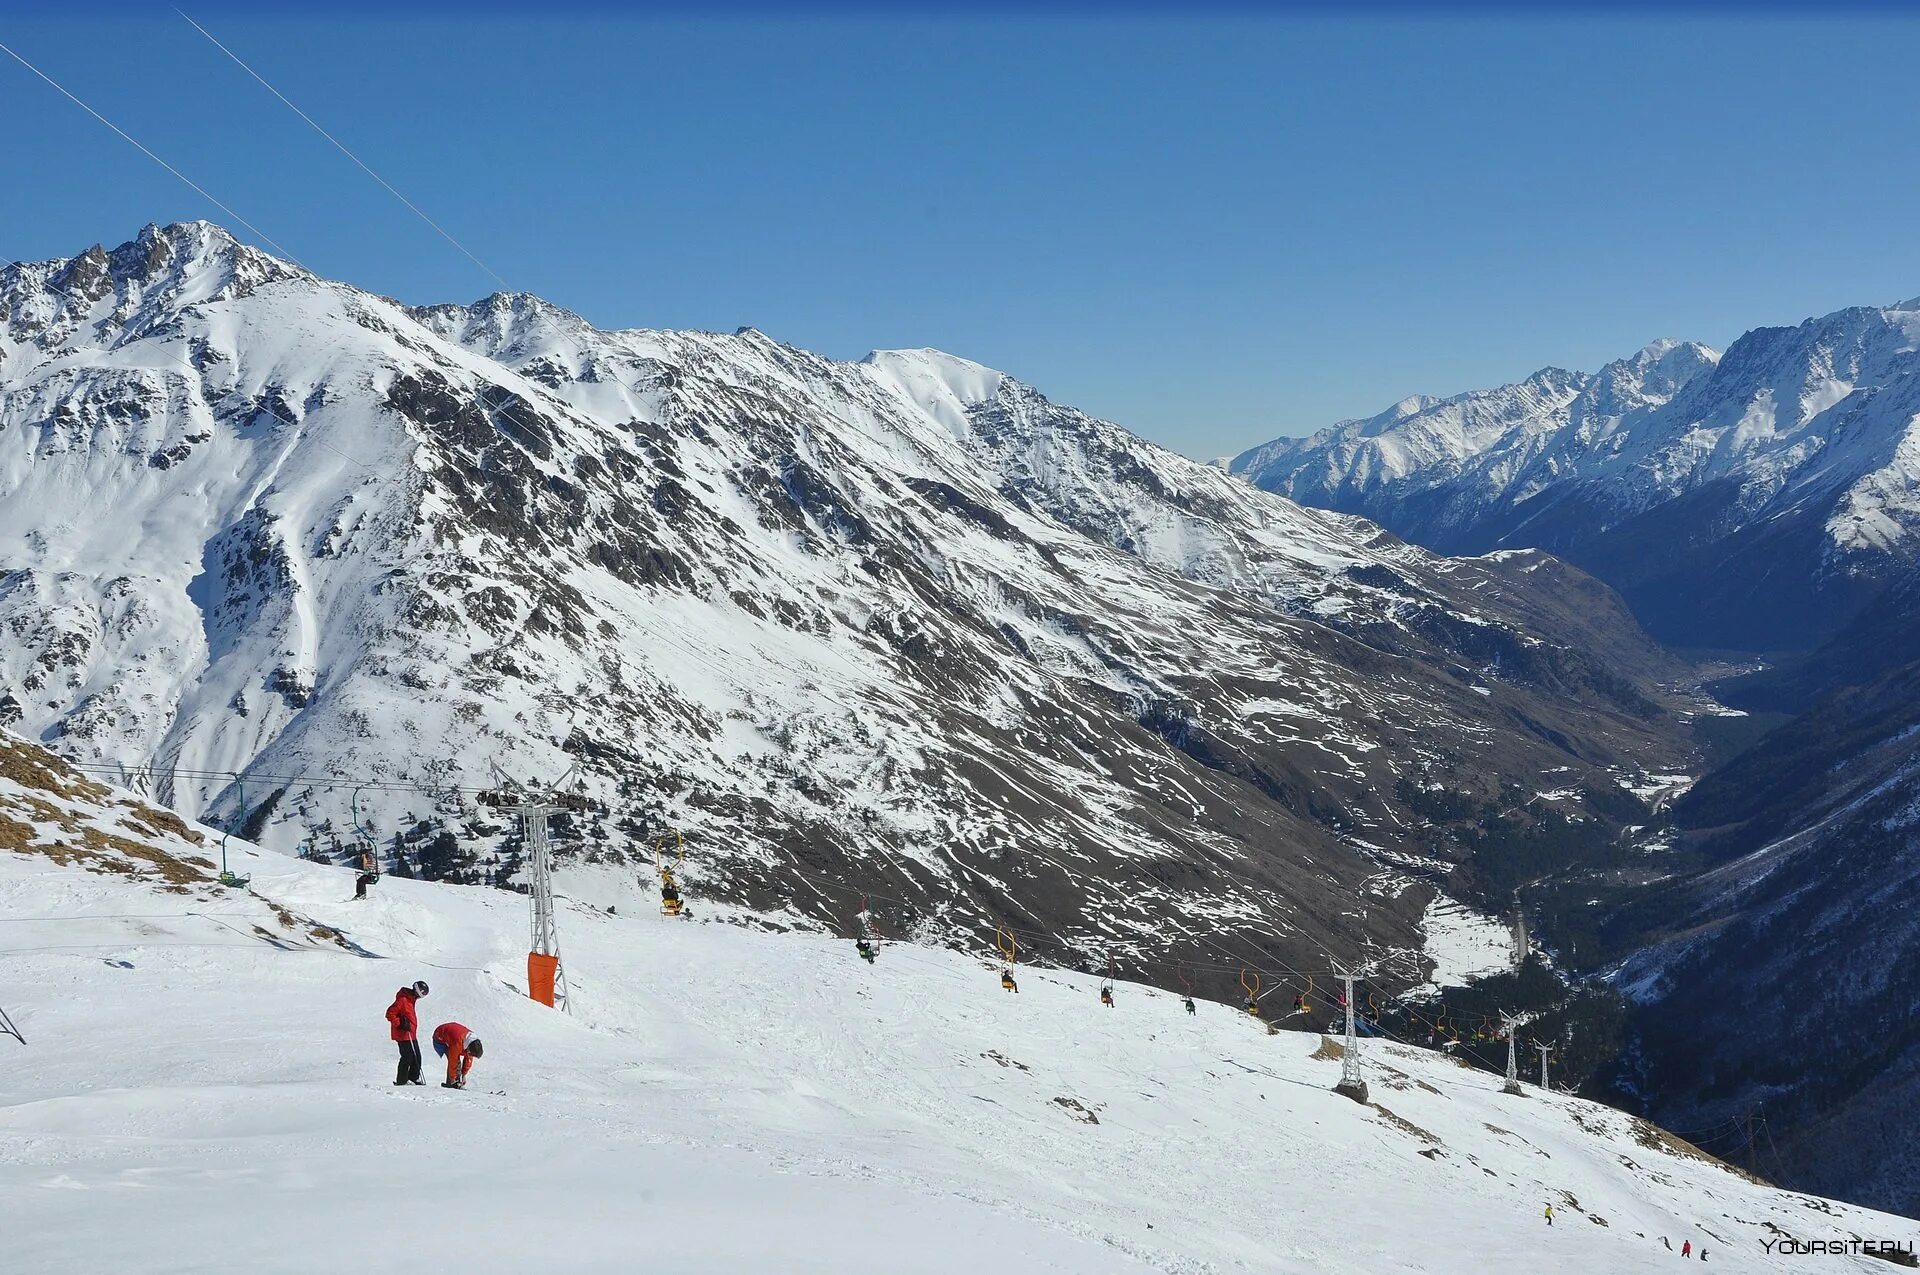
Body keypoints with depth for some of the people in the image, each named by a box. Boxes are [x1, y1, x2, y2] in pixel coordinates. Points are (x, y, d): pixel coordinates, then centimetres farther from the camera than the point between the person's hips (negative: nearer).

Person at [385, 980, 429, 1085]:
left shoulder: (411, 999, 13)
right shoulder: (402, 1000, -18)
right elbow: (390, 1014, -21)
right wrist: (400, 1024, -22)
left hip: (411, 1034, 9)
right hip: (403, 1035, -9)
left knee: (417, 1057, 11)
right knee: (407, 1057, -5)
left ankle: (413, 1078, 21)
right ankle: (401, 1080, 4)